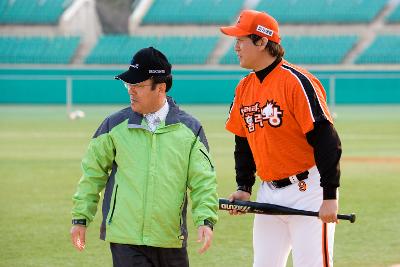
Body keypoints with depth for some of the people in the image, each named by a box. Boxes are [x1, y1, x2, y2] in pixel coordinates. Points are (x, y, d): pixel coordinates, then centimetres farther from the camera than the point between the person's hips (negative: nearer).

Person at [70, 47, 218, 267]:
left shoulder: (189, 129, 5)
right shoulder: (115, 125, 3)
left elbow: (203, 181, 3)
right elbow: (92, 173, 10)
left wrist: (205, 220, -10)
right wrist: (80, 218, 8)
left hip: (171, 240, 2)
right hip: (125, 239, -2)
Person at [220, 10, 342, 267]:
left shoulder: (297, 81, -15)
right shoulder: (244, 88, 9)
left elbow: (326, 139, -17)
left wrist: (330, 196, -20)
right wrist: (243, 187, 10)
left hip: (307, 191, -8)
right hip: (269, 194, 8)